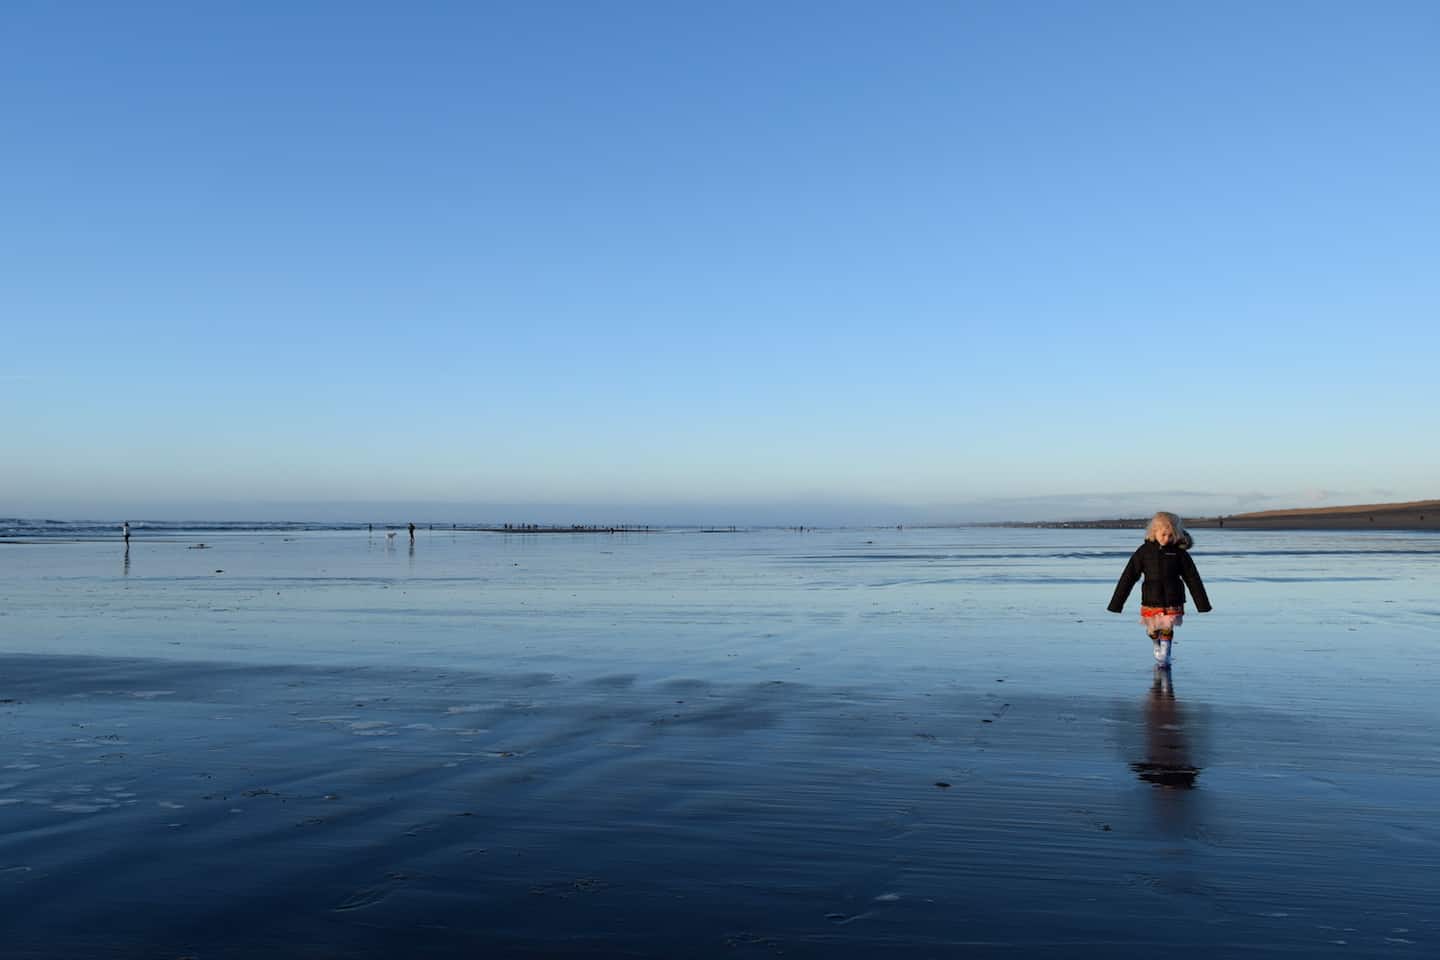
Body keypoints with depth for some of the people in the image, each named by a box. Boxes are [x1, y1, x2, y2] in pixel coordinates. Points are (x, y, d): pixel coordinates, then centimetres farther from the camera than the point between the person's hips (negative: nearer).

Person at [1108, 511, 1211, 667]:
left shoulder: (1179, 552, -3)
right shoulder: (1144, 551, -4)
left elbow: (1193, 579, 3)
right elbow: (1128, 577, -2)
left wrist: (1203, 603, 4)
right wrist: (1116, 603, -3)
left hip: (1172, 601, -1)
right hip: (1150, 601, 1)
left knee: (1167, 629, -3)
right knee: (1153, 631, 10)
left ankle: (1164, 655, 16)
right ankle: (1157, 646, 40)